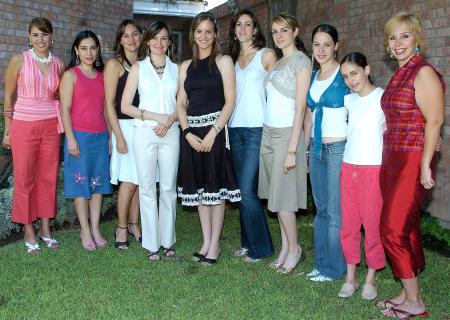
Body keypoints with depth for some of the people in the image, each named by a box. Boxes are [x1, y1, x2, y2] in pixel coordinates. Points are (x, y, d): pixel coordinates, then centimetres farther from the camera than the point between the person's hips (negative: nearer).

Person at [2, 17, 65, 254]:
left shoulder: (59, 64, 6)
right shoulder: (19, 61, -3)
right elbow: (8, 97, 1)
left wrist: (62, 127, 9)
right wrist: (8, 131, 0)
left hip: (51, 126, 3)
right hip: (24, 126, -3)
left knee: (48, 177, 8)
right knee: (24, 179, 3)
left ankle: (45, 228, 21)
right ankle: (28, 231, 14)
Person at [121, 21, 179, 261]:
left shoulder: (176, 68, 10)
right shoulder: (138, 68, 6)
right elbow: (125, 106, 0)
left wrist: (170, 120, -10)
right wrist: (156, 116, -11)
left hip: (170, 133, 2)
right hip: (144, 132, -1)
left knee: (169, 188, 5)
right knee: (147, 188, 1)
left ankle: (167, 241, 15)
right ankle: (151, 244, 8)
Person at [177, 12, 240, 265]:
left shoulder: (223, 61, 0)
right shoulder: (186, 66, 13)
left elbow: (230, 101, -7)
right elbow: (181, 103, 10)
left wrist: (213, 133, -15)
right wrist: (188, 133, -6)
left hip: (215, 128, -5)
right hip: (191, 132, 5)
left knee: (215, 187, -1)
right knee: (199, 187, 9)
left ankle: (215, 244, 9)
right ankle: (206, 241, 19)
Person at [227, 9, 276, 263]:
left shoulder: (267, 55, 1)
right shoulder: (233, 58, 16)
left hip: (257, 128, -5)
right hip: (236, 128, 6)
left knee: (247, 190, -9)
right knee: (243, 189, 9)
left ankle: (261, 247, 5)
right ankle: (248, 242, 20)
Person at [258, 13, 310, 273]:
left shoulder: (301, 61, -7)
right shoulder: (277, 63, 15)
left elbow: (300, 108, -13)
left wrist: (292, 149, -17)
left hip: (286, 133, -7)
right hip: (269, 132, 7)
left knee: (282, 196, -4)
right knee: (275, 194, 9)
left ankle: (294, 249, 12)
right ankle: (285, 248, 19)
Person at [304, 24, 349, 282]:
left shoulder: (345, 75, -8)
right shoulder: (312, 77, 13)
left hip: (339, 148, -7)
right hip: (317, 148, 7)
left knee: (336, 211, 0)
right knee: (321, 208, 13)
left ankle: (334, 268, 12)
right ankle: (322, 263, 23)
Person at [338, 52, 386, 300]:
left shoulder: (383, 97, -5)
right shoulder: (349, 100, 10)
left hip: (373, 168, -5)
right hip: (349, 167, 5)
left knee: (372, 224, 1)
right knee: (348, 224, 8)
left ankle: (371, 279, 16)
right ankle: (350, 278, 19)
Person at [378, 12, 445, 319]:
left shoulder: (424, 73, -11)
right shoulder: (399, 74, 14)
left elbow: (434, 121, -17)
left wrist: (425, 165, -20)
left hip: (413, 162, -8)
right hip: (392, 161, 8)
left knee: (393, 230, -7)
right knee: (407, 228, 13)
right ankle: (408, 293, 23)